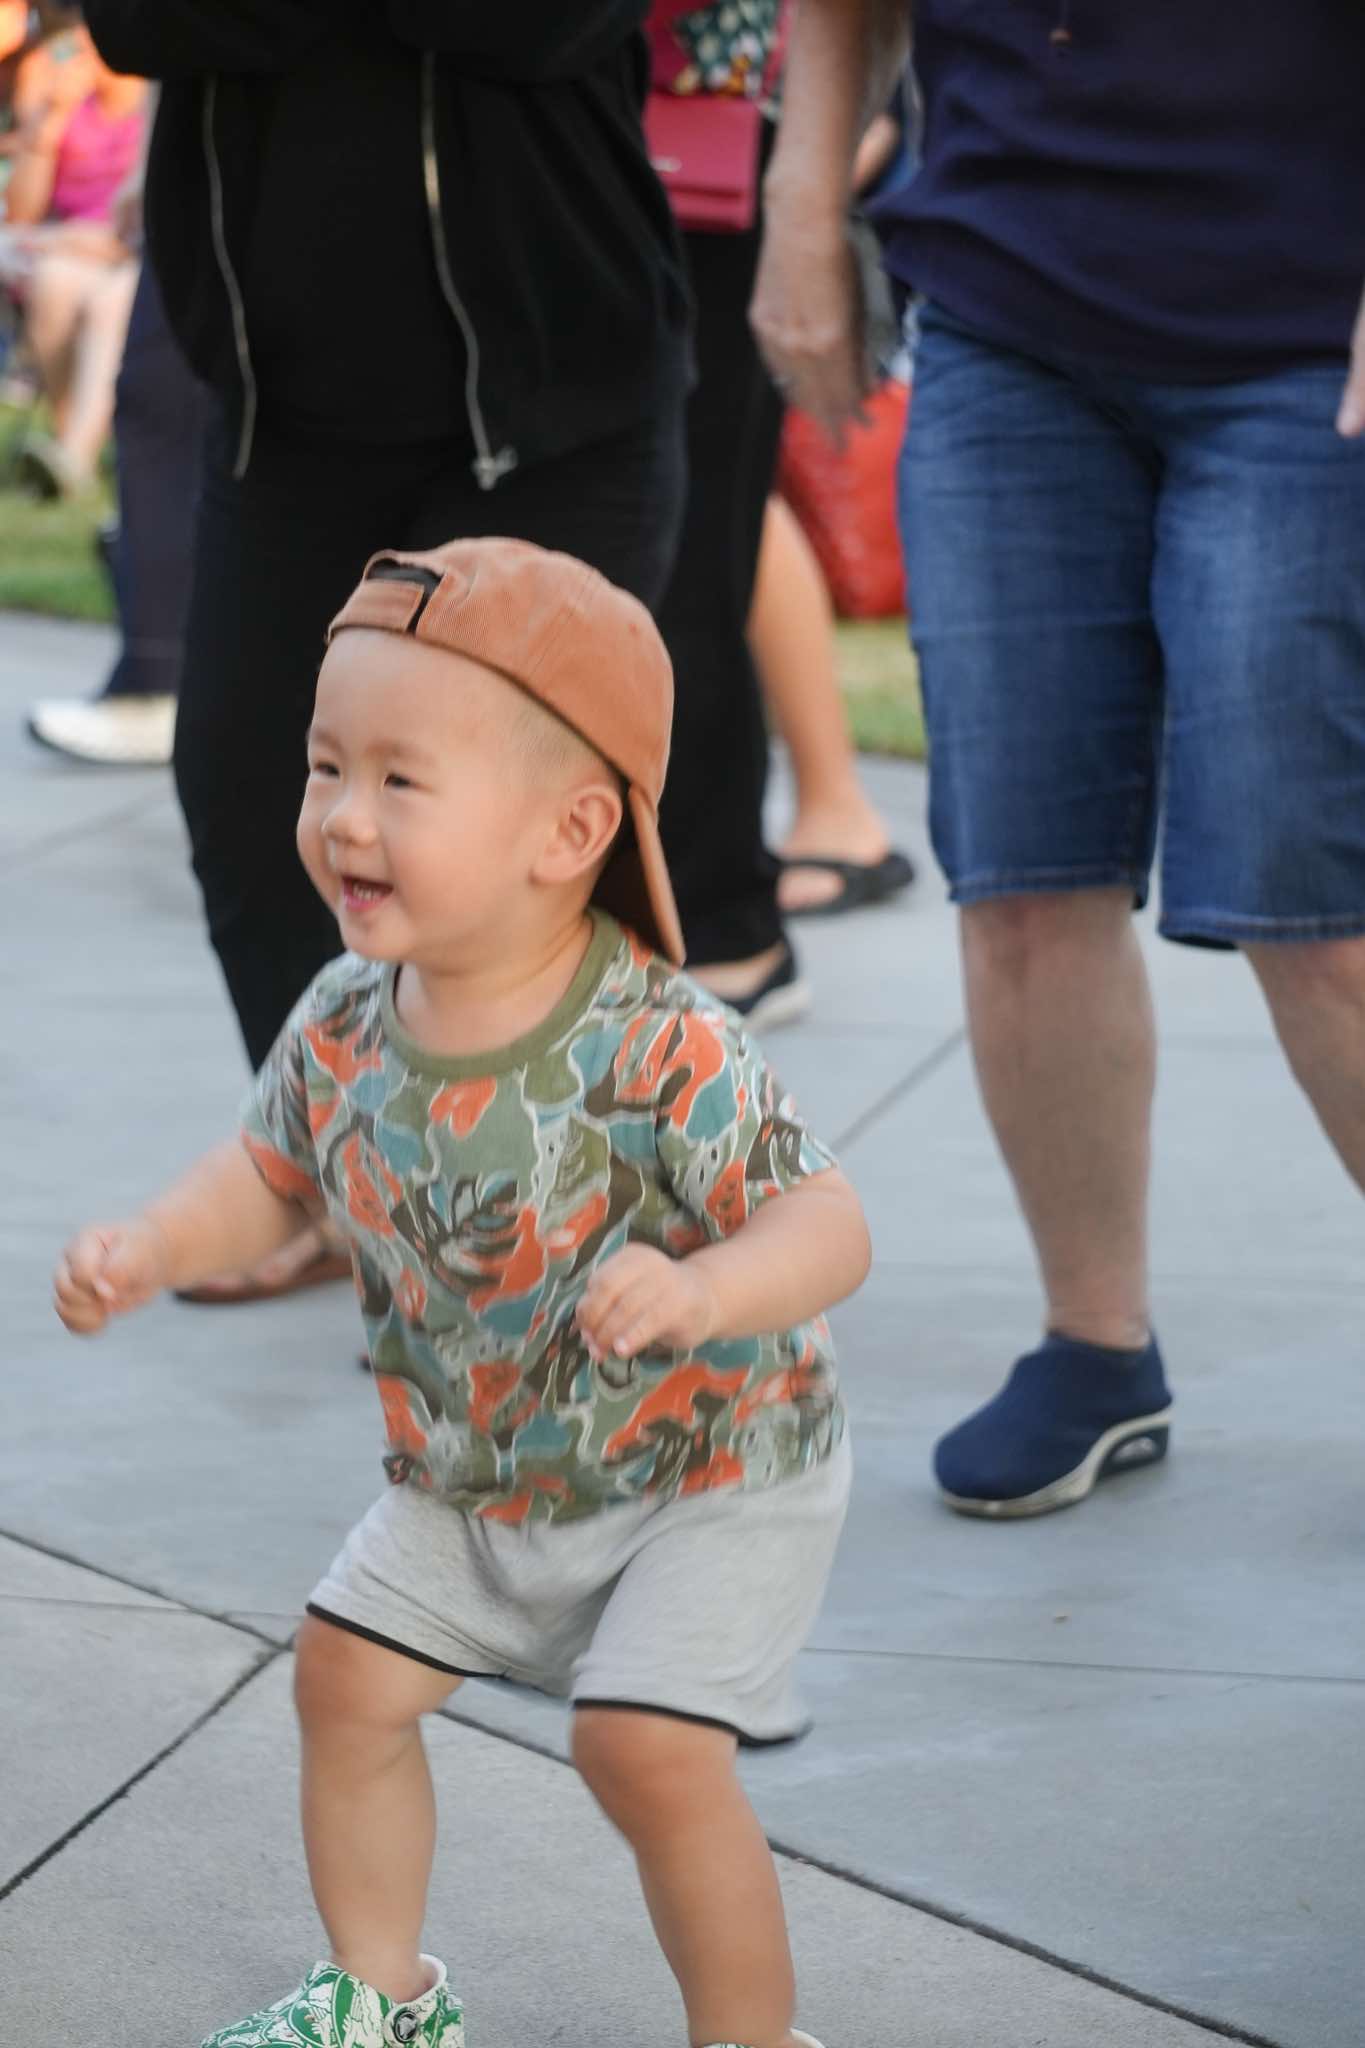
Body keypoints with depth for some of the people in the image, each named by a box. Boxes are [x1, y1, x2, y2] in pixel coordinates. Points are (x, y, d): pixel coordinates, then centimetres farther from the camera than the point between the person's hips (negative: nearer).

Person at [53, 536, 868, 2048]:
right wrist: (150, 1247, -12)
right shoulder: (346, 1025, -12)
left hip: (708, 1477, -7)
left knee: (646, 1743, -16)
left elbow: (825, 1223, -31)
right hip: (472, 1477, 7)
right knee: (346, 1671, 11)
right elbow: (273, 1172, 6)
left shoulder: (659, 1054, -32)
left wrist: (696, 1292, -50)